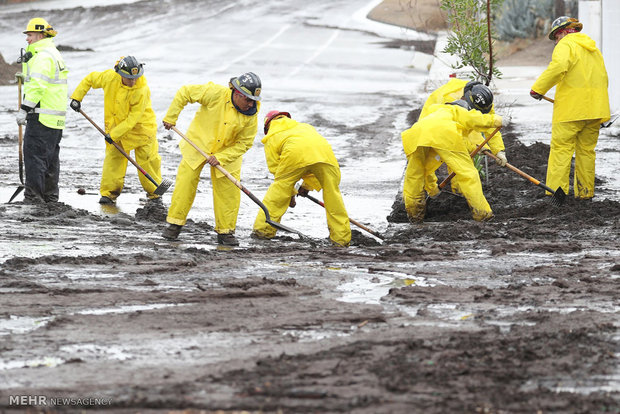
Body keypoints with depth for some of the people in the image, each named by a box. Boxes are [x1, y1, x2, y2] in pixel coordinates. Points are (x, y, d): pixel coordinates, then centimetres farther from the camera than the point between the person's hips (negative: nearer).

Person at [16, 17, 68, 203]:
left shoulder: (43, 56, -13)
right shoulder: (54, 54, 21)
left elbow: (37, 86, -22)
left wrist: (24, 109, -22)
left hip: (42, 117, -10)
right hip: (56, 118, 10)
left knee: (34, 155, -11)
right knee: (50, 158, 13)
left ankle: (33, 197, -14)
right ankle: (50, 198, 18)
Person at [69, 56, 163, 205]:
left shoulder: (142, 90, -29)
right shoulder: (110, 77, -18)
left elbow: (133, 118, -26)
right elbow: (90, 79, 2)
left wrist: (114, 134, -26)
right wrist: (76, 97, 1)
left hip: (141, 127, -3)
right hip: (115, 124, 3)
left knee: (147, 161, -1)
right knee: (113, 158, 0)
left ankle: (154, 193, 14)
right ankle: (109, 194, 8)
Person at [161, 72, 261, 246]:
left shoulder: (251, 115, -17)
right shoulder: (215, 93, -26)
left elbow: (244, 143, -10)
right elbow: (185, 92, -16)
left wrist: (220, 158, -20)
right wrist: (171, 117, -13)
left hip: (227, 152, 2)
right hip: (198, 144, -2)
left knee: (229, 190, -2)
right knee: (185, 182, -4)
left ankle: (225, 231, 12)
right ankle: (175, 223, 8)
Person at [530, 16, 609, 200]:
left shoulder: (566, 45, -4)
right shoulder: (593, 49, 21)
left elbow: (558, 66, -24)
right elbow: (603, 78, 27)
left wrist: (538, 88, -19)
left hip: (571, 109, -7)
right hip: (595, 109, 8)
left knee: (561, 148, -6)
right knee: (587, 149, 12)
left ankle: (556, 191, -12)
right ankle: (585, 192, 13)